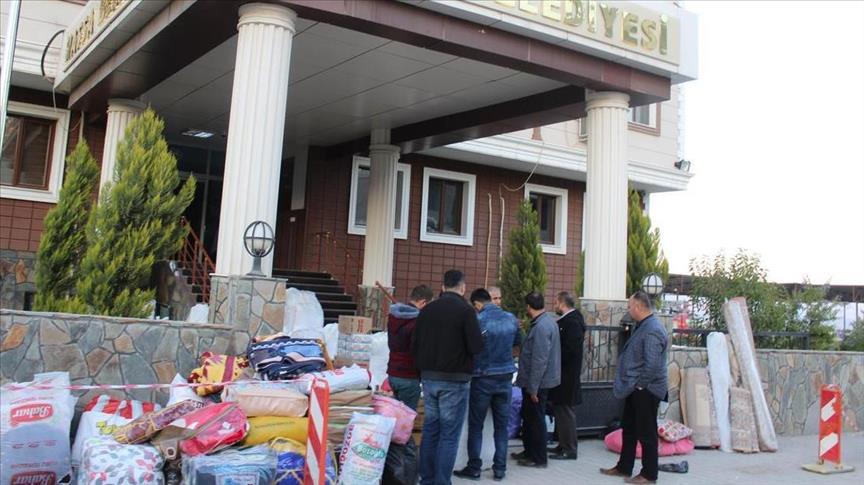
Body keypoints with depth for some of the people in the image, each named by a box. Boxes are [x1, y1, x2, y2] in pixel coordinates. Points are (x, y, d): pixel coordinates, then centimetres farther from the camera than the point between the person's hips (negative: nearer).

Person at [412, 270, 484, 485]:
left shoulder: (427, 310, 6)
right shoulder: (466, 310, -11)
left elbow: (414, 345, 8)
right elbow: (476, 347, -14)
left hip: (429, 378, 6)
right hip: (455, 380, -5)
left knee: (430, 430, 13)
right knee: (449, 434, 0)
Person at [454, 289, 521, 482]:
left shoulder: (478, 320, -13)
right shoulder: (512, 319, 1)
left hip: (482, 378, -4)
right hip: (505, 378, 4)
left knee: (476, 426, 7)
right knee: (501, 426, 11)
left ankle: (474, 468, 12)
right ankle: (499, 469, 14)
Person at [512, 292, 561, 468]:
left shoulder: (541, 327, -24)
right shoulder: (547, 320, 8)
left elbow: (539, 361, -26)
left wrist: (533, 387, -22)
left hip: (537, 382, -10)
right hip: (533, 382, 10)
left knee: (536, 420, 3)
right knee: (528, 417, 19)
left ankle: (538, 458, 14)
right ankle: (529, 451, 31)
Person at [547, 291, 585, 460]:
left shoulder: (572, 323, -17)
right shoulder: (566, 321, 13)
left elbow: (569, 350, -24)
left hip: (567, 377, -10)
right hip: (563, 376, 10)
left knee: (565, 412, -3)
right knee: (561, 411, 15)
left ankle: (569, 449, 4)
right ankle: (563, 445, 24)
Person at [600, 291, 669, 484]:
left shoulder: (652, 330, -22)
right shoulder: (643, 326, 11)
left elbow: (652, 364, -28)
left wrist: (640, 385, -18)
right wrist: (631, 384, 16)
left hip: (646, 390, -10)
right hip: (635, 388, 10)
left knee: (646, 432, 1)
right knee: (629, 428, 18)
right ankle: (624, 467, 29)